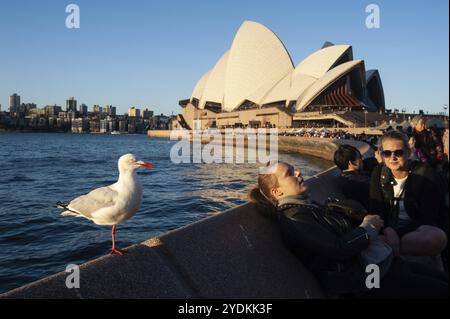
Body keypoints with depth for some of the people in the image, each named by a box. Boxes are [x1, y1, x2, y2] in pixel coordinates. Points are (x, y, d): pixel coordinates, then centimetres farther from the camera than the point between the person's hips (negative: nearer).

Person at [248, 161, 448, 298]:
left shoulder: (308, 208, 14)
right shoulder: (292, 217, -18)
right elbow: (338, 249, -25)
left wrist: (370, 223, -1)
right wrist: (368, 227, -10)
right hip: (371, 280, -10)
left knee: (443, 279, 15)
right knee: (441, 290, -8)